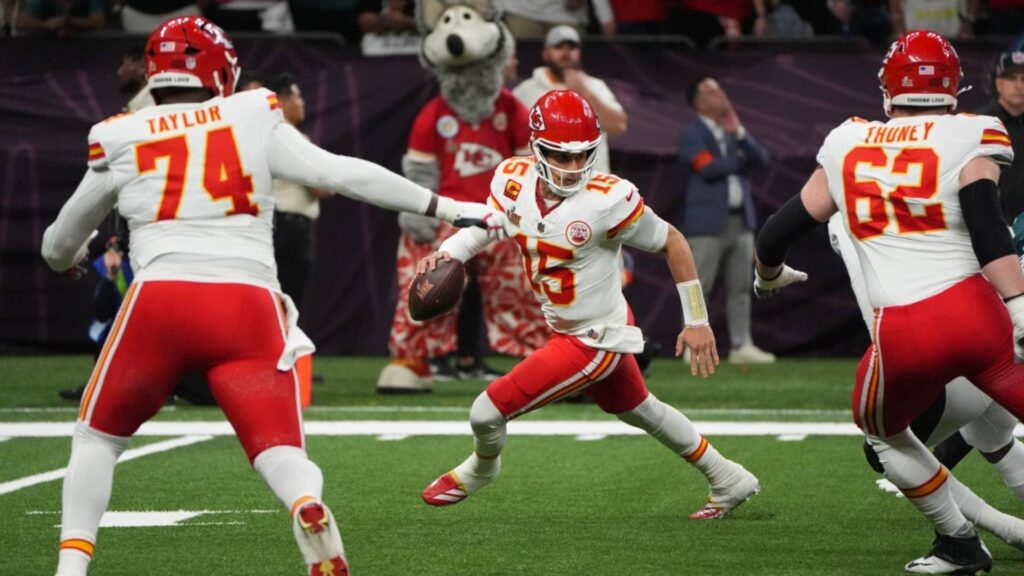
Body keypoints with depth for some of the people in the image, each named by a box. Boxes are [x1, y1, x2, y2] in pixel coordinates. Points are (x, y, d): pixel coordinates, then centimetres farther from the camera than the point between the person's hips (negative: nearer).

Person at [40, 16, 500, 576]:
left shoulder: (119, 141, 14)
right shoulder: (253, 120, 13)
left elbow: (60, 245, 28)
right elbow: (342, 174, 7)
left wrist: (66, 259, 52)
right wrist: (447, 208, 11)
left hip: (158, 300, 0)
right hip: (247, 304, 0)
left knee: (97, 437, 21)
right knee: (280, 454, -1)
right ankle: (309, 510, -35)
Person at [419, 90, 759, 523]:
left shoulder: (607, 201, -29)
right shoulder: (514, 179, -12)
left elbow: (672, 242, -16)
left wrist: (697, 321, -11)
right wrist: (446, 255, -12)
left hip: (594, 341, -7)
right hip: (565, 330, 7)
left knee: (487, 413, -4)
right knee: (638, 411, 28)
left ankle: (481, 468, 33)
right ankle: (729, 482, 47)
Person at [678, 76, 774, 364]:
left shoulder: (735, 131, 16)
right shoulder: (692, 133, -3)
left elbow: (761, 159, 4)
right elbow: (708, 168, -16)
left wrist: (738, 133, -8)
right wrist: (742, 161, -3)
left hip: (741, 219, 6)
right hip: (708, 222, -6)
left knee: (741, 287, 6)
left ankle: (741, 346, 9)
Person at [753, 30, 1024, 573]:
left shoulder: (847, 147, 13)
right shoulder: (968, 140, 1)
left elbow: (779, 232, 20)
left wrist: (768, 276, 40)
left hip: (902, 338, 2)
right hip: (973, 313, -2)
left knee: (884, 432, 29)